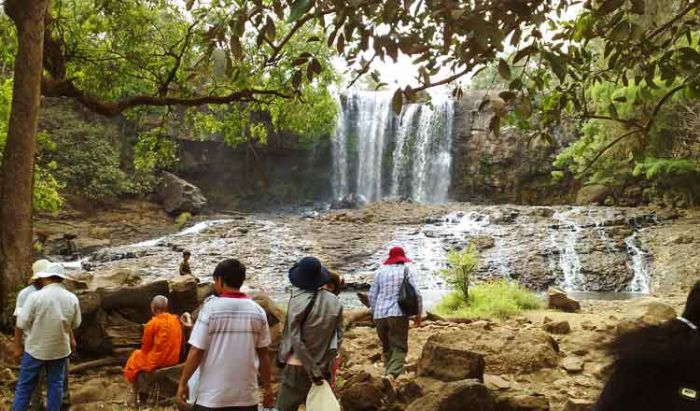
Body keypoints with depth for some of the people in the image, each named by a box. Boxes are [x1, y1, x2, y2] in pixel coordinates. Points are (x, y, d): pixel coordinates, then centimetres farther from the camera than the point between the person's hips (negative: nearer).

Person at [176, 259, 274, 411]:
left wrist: (183, 383, 2)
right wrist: (268, 388, 13)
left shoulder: (211, 308, -9)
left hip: (212, 396, -3)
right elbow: (263, 354, 3)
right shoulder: (257, 311, 0)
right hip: (246, 396, 3)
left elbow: (196, 351, -9)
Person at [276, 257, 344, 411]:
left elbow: (296, 339, -16)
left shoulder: (297, 301, -14)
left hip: (298, 366, -4)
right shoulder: (334, 301, -1)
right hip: (323, 368, 5)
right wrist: (326, 366, 6)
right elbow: (338, 336, 1)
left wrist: (312, 370, -12)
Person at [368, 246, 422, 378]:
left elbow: (372, 295, 11)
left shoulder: (381, 271, 12)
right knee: (399, 347, -3)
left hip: (379, 315, 4)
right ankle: (391, 374, -22)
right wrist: (418, 314, 11)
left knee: (387, 348, 17)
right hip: (398, 314, -4)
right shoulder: (405, 270, 4)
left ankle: (388, 373, 19)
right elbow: (416, 294, 1)